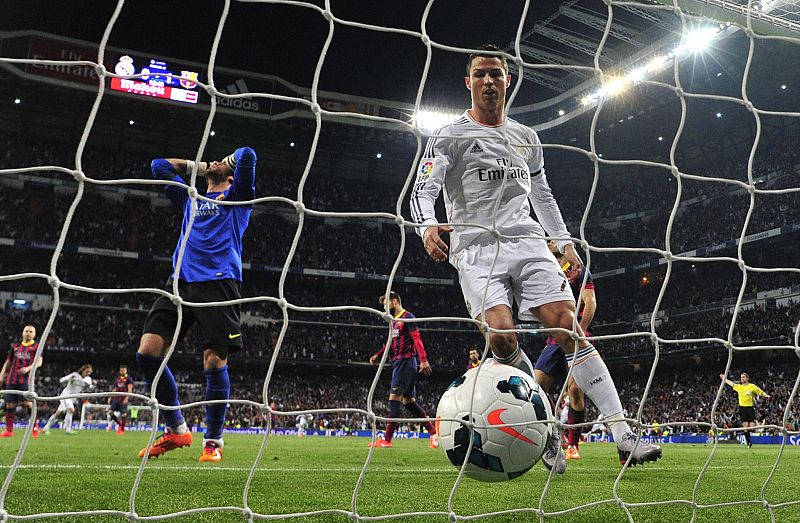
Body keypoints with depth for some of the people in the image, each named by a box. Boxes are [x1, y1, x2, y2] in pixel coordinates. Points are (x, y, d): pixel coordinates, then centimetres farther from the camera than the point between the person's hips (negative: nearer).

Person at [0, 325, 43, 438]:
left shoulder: (36, 347, 6)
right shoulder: (15, 346, 18)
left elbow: (39, 362, -8)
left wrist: (28, 368, -25)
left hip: (26, 379, -4)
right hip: (12, 379, 4)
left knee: (28, 403, -13)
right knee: (10, 404, 3)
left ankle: (35, 427, 1)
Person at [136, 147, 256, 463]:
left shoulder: (237, 195, 15)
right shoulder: (190, 198, 29)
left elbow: (247, 156, 0)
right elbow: (160, 165, 38)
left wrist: (231, 160, 20)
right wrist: (196, 165, 36)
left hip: (219, 283, -5)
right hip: (181, 282, 5)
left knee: (215, 362, -10)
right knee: (148, 351, -8)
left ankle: (213, 441, 5)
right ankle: (176, 430, 6)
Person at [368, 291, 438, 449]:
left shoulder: (407, 317, -7)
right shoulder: (394, 321, 21)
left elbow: (417, 339, -16)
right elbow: (391, 342, 27)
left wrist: (423, 360, -24)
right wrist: (378, 355, 14)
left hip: (405, 361, -10)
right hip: (398, 362, 10)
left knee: (394, 398, -11)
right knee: (409, 401, 9)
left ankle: (387, 439, -10)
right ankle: (433, 432, 12)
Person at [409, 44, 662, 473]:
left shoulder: (526, 138, 20)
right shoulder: (449, 137, 5)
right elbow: (422, 191, -7)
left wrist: (564, 242, 23)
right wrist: (428, 226, -28)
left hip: (528, 244, 4)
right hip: (476, 249, -3)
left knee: (568, 328, -11)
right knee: (501, 334, -25)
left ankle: (624, 436, -11)